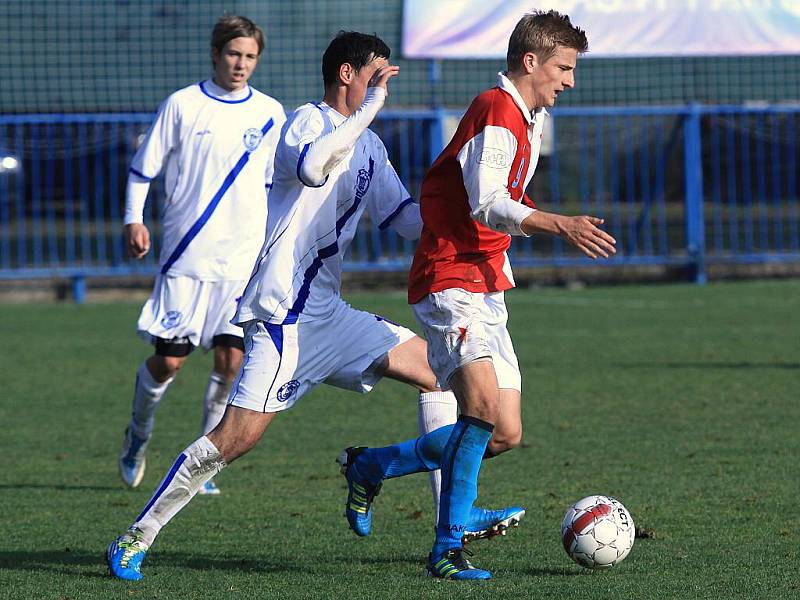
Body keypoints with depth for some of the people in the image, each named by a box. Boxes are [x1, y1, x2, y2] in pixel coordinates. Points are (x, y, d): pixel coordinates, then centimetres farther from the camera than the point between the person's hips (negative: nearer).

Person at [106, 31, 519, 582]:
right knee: (240, 435, -16)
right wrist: (372, 106, -29)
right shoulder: (309, 121, -9)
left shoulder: (369, 146, 18)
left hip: (329, 313, 10)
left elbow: (406, 216, 21)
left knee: (434, 367, 9)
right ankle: (135, 541, -7)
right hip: (284, 312, -10)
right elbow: (312, 167, -33)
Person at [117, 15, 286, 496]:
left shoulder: (270, 113, 8)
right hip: (186, 256, -2)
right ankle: (139, 435, 28)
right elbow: (143, 167, 5)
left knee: (232, 359, -6)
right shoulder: (183, 105, -1)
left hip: (244, 258, 2)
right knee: (168, 360, -1)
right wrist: (134, 219, -6)